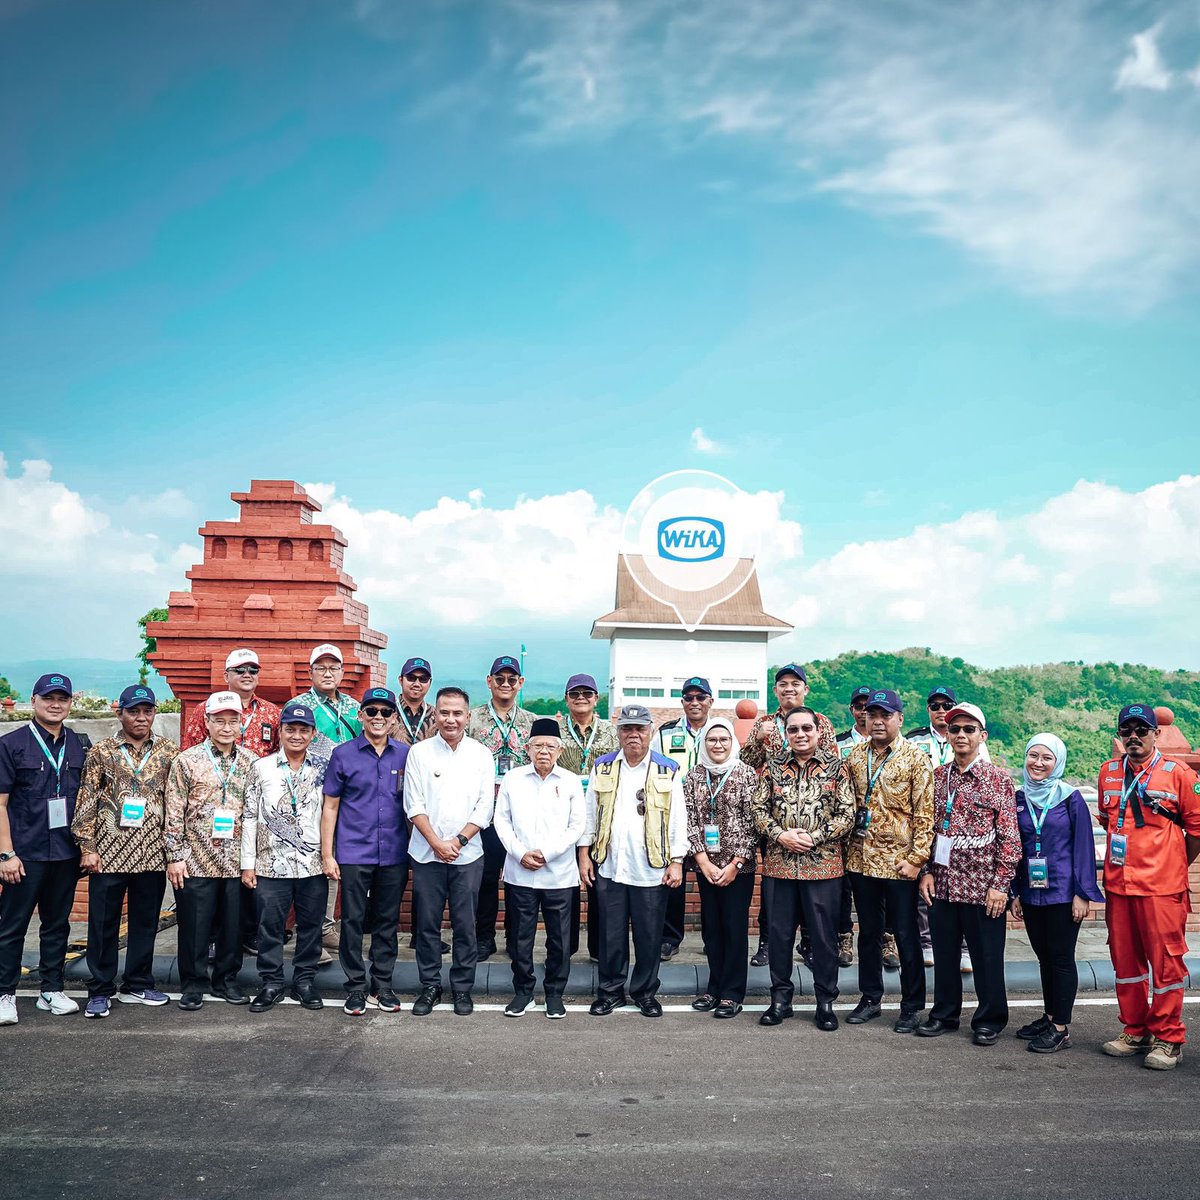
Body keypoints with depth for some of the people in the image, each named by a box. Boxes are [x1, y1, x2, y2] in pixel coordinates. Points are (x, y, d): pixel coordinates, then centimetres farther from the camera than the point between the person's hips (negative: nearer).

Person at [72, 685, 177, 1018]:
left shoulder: (169, 752, 5)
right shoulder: (101, 752, 2)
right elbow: (87, 802, 1)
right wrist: (88, 847, -5)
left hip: (153, 853, 2)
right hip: (108, 853, -2)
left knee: (146, 921, 10)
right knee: (103, 923, 5)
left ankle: (138, 984, 24)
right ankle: (100, 991, 18)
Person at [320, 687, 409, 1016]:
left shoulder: (405, 755, 5)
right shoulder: (343, 754, 0)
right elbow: (330, 806, 2)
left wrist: (414, 851, 5)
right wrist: (327, 854, -2)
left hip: (393, 854, 2)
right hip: (353, 854, -2)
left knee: (387, 921, 10)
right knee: (353, 921, 4)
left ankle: (382, 986, 22)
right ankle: (356, 987, 17)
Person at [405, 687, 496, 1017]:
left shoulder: (481, 755, 2)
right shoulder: (420, 752, 1)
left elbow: (485, 807, 0)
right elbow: (414, 805, -2)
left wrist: (459, 840, -10)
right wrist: (437, 843, -11)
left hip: (467, 854, 0)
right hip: (426, 853, 0)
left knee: (465, 925, 6)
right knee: (427, 924, 7)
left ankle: (462, 988, 19)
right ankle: (430, 986, 22)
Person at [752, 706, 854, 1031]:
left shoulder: (835, 766, 0)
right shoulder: (774, 767, 7)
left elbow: (847, 814, -4)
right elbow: (759, 808, 5)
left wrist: (814, 838, -13)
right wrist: (780, 835, -11)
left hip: (823, 864, -2)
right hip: (779, 863, 2)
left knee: (824, 934, 5)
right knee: (778, 932, 9)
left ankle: (826, 1002, 19)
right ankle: (780, 998, 23)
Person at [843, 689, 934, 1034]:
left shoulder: (915, 759, -7)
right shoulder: (855, 755, 7)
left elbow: (925, 814, -9)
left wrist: (916, 859, -14)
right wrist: (846, 846, 8)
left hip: (899, 862, -5)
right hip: (861, 860, 5)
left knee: (906, 935, 5)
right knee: (868, 932, 15)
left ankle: (912, 1005, 18)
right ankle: (870, 998, 27)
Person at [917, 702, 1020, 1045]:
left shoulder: (998, 779, -4)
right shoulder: (937, 777, 9)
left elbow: (1010, 838, -6)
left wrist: (1000, 884, -11)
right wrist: (926, 871, 4)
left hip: (982, 886, -4)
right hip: (941, 884, 4)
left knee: (987, 957, 6)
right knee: (944, 953, 13)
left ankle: (989, 1020, 22)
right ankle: (944, 1014, 28)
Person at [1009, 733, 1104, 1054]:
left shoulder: (1071, 798, -6)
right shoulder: (1019, 799, 6)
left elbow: (1083, 846, -7)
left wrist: (1082, 893, -11)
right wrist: (1015, 892, 8)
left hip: (1062, 892, -4)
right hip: (1030, 892, 4)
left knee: (1061, 958, 3)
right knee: (1044, 958, 15)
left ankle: (1061, 1028, 10)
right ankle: (1049, 1016, 27)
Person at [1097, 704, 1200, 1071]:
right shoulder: (1108, 772, 8)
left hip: (1161, 888, -5)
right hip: (1118, 885, 5)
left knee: (1165, 961, 1)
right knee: (1125, 960, 12)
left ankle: (1167, 1038, 14)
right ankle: (1134, 1030, 25)